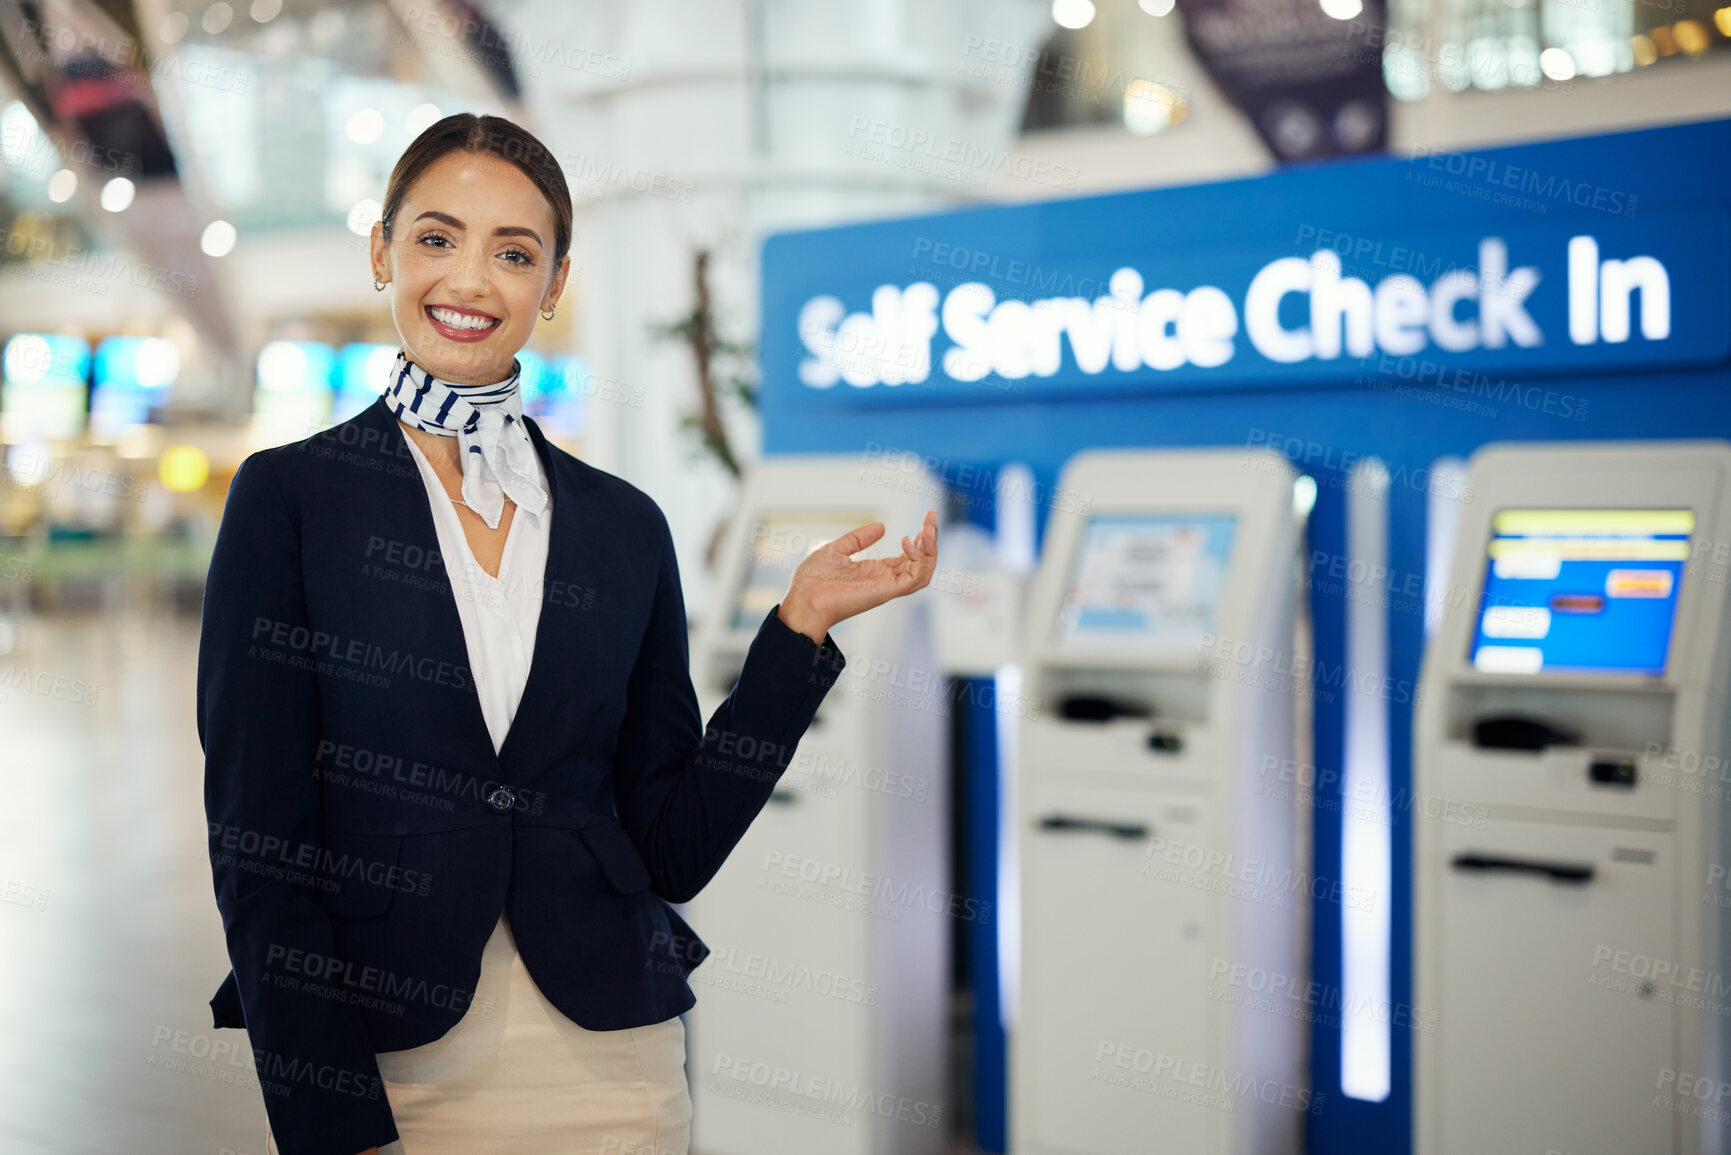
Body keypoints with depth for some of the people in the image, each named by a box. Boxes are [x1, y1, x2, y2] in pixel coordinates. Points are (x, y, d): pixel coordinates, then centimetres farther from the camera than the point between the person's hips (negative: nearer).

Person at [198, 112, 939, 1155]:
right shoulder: (290, 498, -4)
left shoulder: (627, 527, 4)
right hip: (377, 1064, -2)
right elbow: (259, 841, -7)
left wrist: (800, 627, -4)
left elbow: (673, 847, 3)